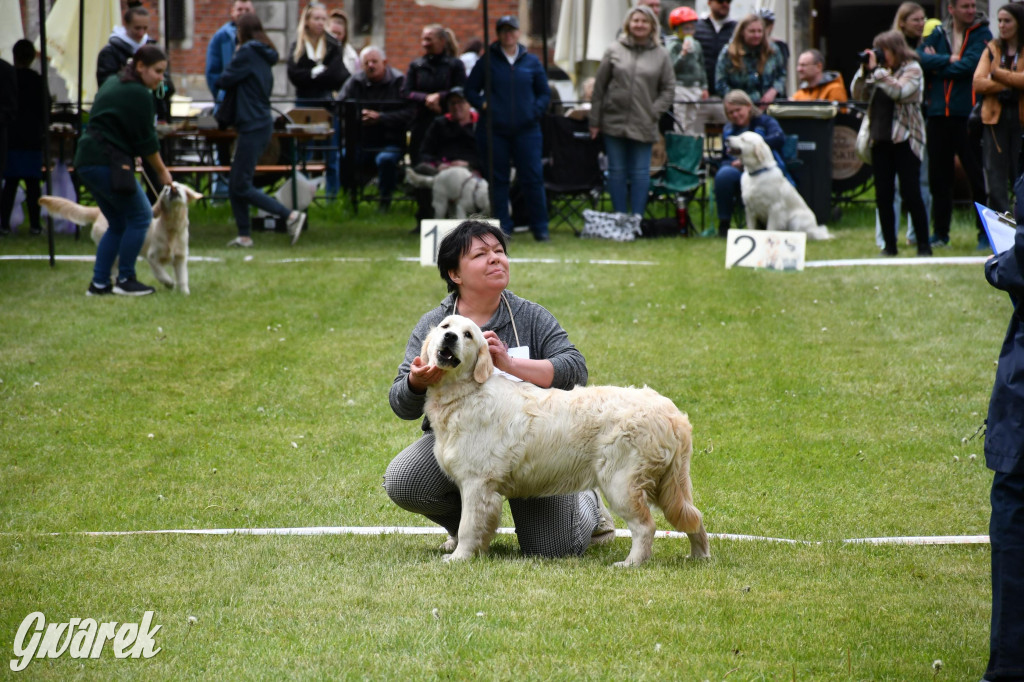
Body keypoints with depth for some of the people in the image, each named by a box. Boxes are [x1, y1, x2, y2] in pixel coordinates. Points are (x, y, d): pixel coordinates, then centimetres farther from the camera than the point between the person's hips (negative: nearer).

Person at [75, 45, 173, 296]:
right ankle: (125, 280, 1)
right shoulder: (139, 94, -11)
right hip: (107, 162, -10)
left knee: (118, 224, 16)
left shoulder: (112, 83, 18)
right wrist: (162, 171, 4)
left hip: (86, 160, 10)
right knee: (140, 216, 0)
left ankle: (99, 283, 12)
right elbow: (147, 141, -9)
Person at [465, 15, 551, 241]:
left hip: (526, 129, 0)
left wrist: (536, 110, -3)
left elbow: (545, 93, 14)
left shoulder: (531, 62, 9)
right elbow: (470, 90, 10)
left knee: (533, 179, -4)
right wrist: (482, 104, -7)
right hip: (495, 129, 0)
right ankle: (502, 228, 9)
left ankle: (540, 228, 2)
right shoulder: (488, 61, 5)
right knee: (498, 180, 3)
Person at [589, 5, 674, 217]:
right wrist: (594, 121, 1)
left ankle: (637, 217, 4)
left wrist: (654, 112, -8)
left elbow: (668, 88, 7)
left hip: (643, 126, 0)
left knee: (641, 172, 0)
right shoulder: (614, 50, 3)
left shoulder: (661, 55, 4)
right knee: (617, 171, 5)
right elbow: (599, 86, 4)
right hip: (614, 120, 0)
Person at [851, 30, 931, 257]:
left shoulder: (912, 69, -3)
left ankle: (923, 244, 0)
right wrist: (865, 70, -1)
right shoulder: (879, 71, 13)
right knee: (883, 195, 4)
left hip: (904, 139, -6)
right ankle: (889, 245, 11)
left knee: (910, 193, -7)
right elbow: (858, 94, 11)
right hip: (880, 139, 6)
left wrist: (876, 70, -16)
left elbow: (899, 91, -20)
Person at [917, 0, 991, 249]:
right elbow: (919, 57, -3)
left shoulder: (981, 34, 1)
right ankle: (940, 233, 18)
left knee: (977, 176, -3)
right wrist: (948, 60, -13)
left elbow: (971, 64, -13)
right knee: (938, 177, 9)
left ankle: (986, 233, 3)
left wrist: (936, 66, -3)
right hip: (938, 114, 4)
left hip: (968, 114, -4)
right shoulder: (938, 34, 12)